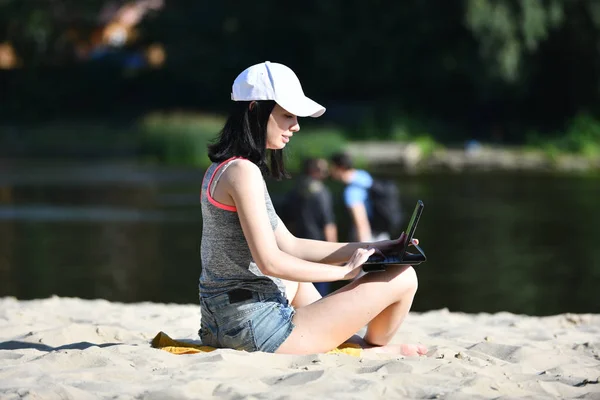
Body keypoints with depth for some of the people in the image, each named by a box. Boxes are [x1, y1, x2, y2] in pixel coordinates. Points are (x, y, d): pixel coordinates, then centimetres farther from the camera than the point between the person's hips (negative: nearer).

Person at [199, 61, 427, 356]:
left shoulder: (222, 168, 14)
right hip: (258, 330, -11)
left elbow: (289, 245, 16)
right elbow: (270, 262, -21)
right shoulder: (243, 172, -16)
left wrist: (371, 249, 11)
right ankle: (374, 348, 24)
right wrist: (344, 271, -9)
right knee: (403, 278, -4)